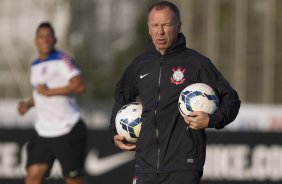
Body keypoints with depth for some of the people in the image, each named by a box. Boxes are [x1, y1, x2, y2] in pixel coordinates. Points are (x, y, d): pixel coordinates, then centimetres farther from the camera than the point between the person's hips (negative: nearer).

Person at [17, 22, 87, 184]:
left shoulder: (62, 60, -11)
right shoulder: (35, 65, 15)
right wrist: (28, 104, 10)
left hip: (68, 131, -7)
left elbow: (79, 86, -23)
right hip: (43, 132, 7)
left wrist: (49, 91, -20)